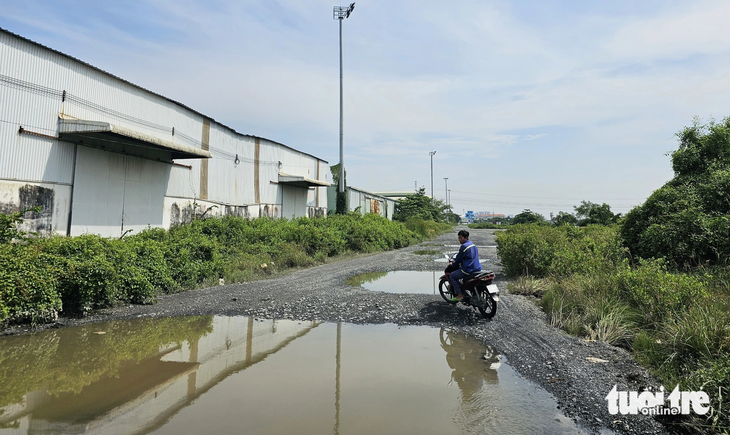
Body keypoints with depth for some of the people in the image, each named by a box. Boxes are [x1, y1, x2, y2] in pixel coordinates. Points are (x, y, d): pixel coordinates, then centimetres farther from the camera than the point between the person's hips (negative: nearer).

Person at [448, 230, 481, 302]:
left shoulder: (464, 246, -17)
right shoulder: (473, 245, 12)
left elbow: (458, 259, -11)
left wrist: (453, 265, 8)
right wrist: (454, 261, 28)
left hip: (469, 270, -10)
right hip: (477, 268, 10)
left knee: (452, 276, 2)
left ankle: (459, 295, -1)